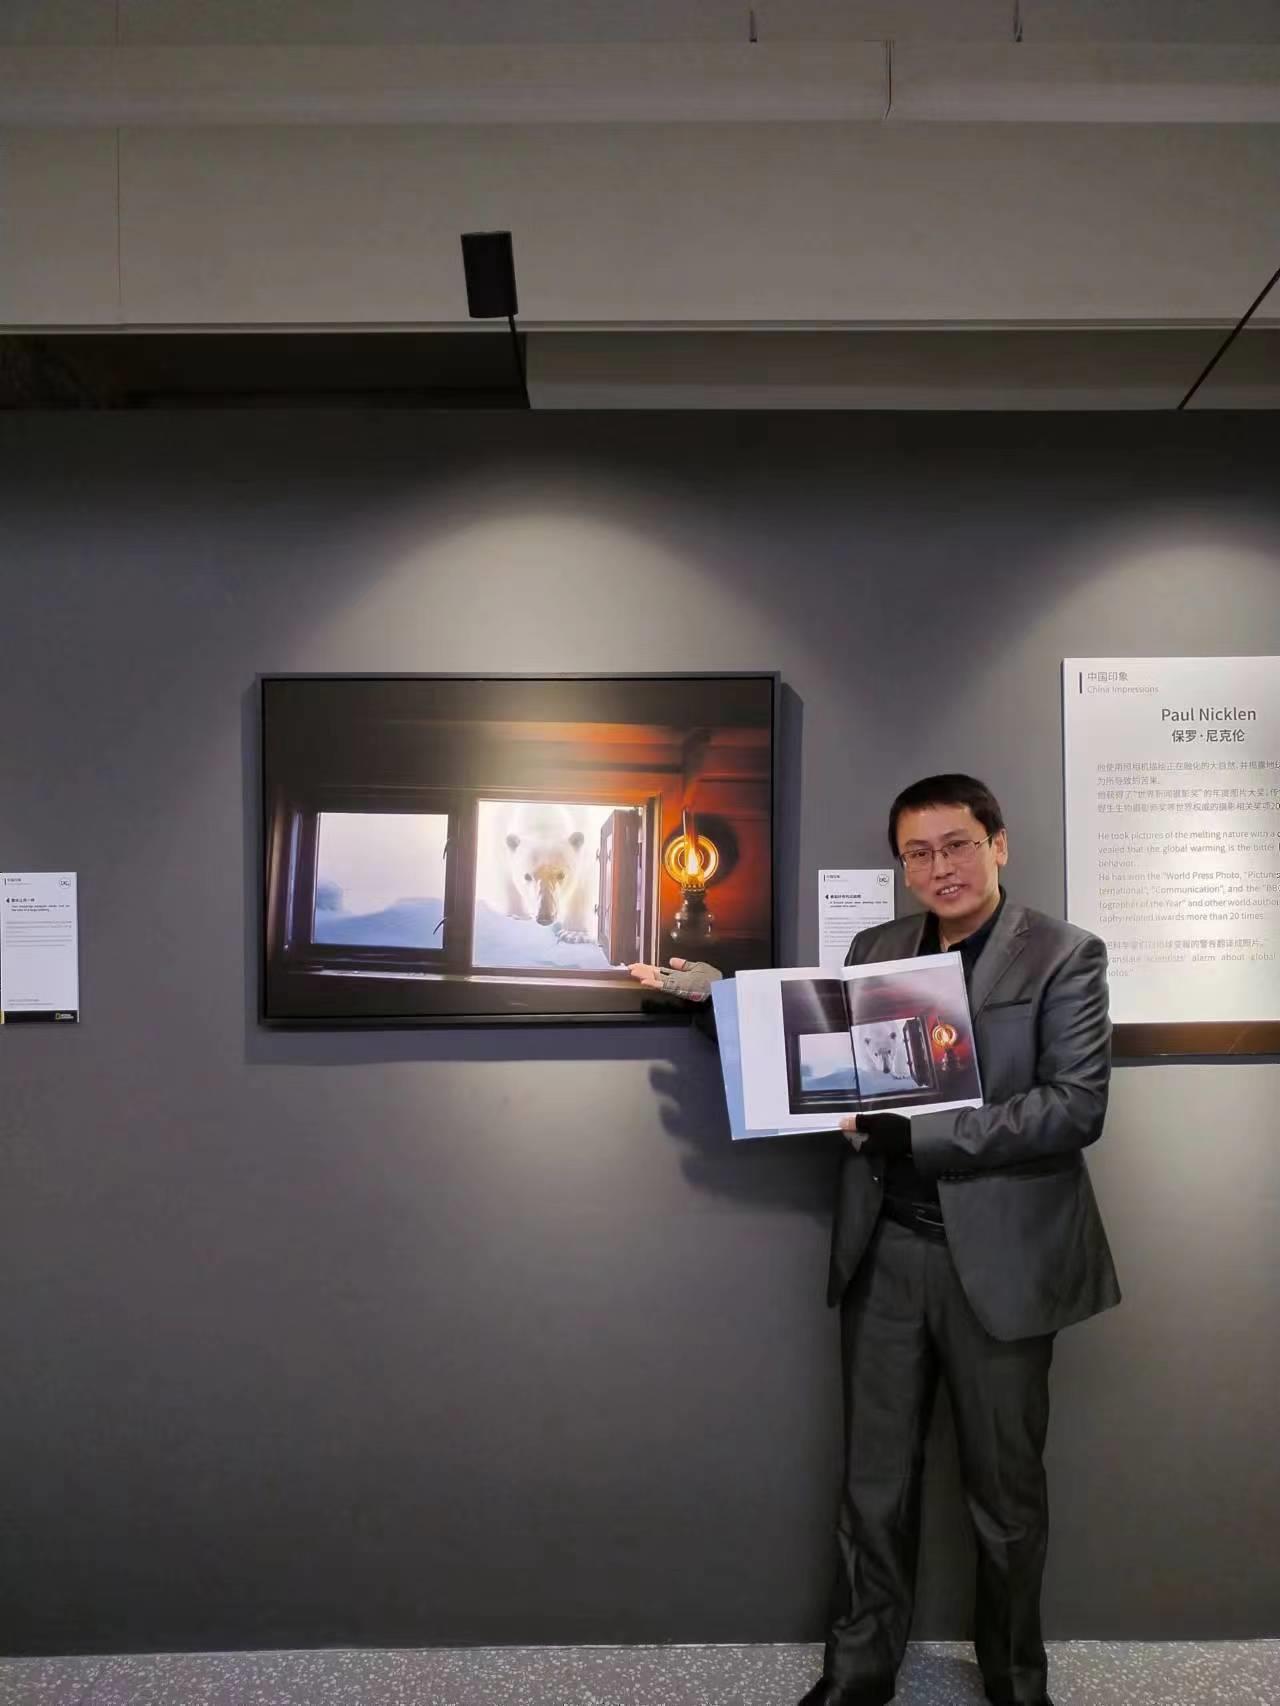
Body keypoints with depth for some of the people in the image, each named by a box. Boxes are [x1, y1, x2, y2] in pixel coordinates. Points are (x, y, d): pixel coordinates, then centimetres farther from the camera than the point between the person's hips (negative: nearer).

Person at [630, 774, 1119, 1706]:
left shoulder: (1065, 955, -7)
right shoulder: (875, 949, 7)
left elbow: (1077, 1105, -16)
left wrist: (918, 1135, -22)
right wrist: (723, 995, -4)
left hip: (999, 1256, -3)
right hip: (885, 1252, 3)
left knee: (1006, 1487, 15)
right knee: (875, 1482, 13)